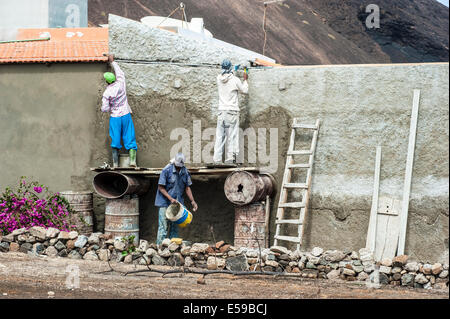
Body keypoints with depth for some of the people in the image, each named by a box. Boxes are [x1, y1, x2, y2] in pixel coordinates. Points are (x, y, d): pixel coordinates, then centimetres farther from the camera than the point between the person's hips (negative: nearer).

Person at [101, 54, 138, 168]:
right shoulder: (120, 84, -4)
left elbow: (104, 109, -10)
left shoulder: (106, 93, -10)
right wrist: (112, 61, 27)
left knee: (115, 141, 4)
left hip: (114, 117, -2)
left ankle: (115, 164, 3)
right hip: (126, 115, 2)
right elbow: (120, 72, 16)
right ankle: (132, 160, -8)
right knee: (130, 139, 3)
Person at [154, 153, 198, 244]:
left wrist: (192, 201, 1)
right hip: (165, 202, -5)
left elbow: (187, 188, 9)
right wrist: (170, 199, -19)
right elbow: (161, 187, -12)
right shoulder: (167, 170, -14)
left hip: (177, 202, 5)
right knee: (163, 226, -8)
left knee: (175, 226, 8)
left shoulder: (185, 172, 0)